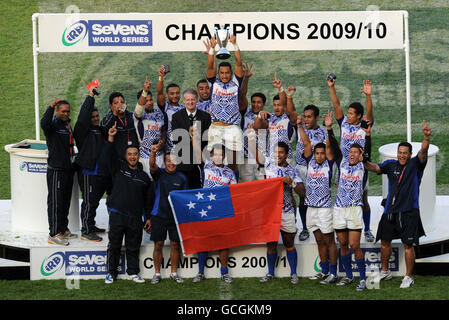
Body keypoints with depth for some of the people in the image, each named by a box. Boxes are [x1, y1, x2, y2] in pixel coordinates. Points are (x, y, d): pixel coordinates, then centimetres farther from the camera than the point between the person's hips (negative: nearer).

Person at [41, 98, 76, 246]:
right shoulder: (53, 125, -9)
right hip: (56, 171, -8)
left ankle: (63, 230, 25)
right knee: (55, 202, -5)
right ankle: (54, 234, -2)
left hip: (68, 170, 8)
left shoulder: (67, 125, 16)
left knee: (66, 202, 15)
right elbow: (44, 124, -34)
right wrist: (51, 106, -42)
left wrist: (73, 163, 22)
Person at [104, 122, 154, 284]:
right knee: (114, 246, 3)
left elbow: (149, 199, 15)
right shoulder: (118, 168, 7)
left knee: (133, 247, 8)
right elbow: (108, 155, -10)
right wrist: (111, 138, -24)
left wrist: (148, 217, 12)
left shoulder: (144, 177, 11)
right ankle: (111, 273, 12)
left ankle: (133, 273, 20)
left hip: (135, 217, 2)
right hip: (117, 214, -2)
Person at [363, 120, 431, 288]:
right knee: (385, 241, 14)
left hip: (409, 211, -4)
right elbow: (375, 168, -2)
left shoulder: (415, 165, -1)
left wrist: (426, 137, -37)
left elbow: (423, 151, -17)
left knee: (408, 245, -1)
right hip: (390, 210, 4)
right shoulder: (391, 165, 9)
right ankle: (385, 272, 31)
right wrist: (365, 161, -23)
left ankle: (408, 277, 9)